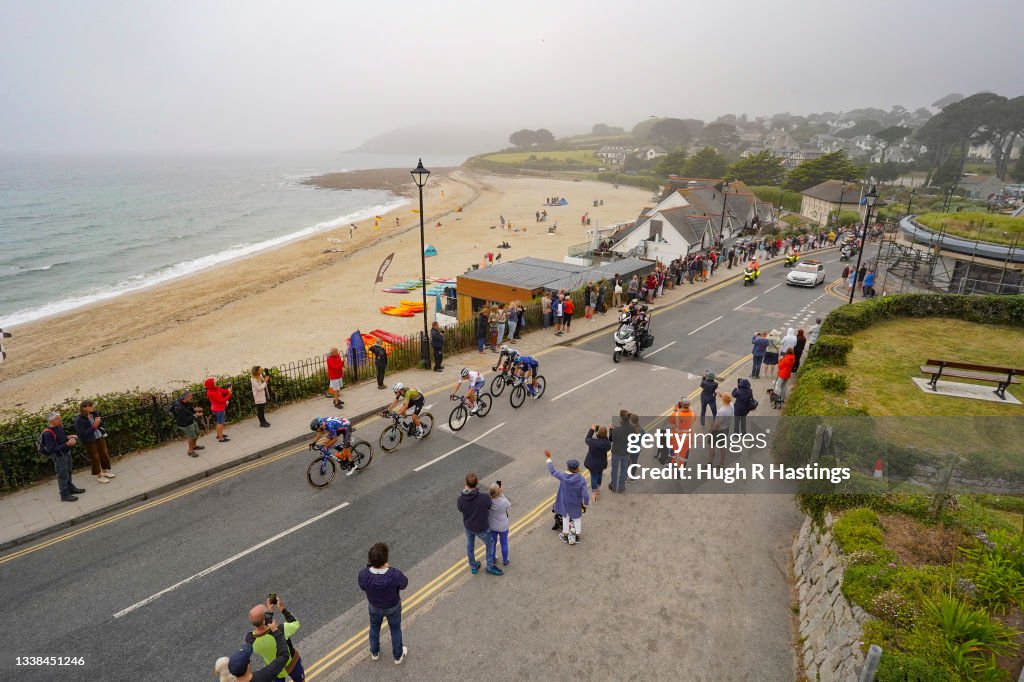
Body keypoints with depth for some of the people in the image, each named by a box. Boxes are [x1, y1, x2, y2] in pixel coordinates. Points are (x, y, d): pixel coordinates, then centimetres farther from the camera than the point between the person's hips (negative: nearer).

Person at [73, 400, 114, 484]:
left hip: (100, 437, 6)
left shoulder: (93, 413, -4)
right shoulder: (79, 420, -20)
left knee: (104, 454, 15)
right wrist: (94, 426, -27)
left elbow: (101, 422, 11)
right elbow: (83, 434, -22)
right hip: (90, 441, -6)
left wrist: (99, 421, -12)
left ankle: (105, 471, 36)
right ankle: (99, 476, 22)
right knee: (95, 458, 6)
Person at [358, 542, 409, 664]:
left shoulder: (363, 574, -39)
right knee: (395, 628, 29)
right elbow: (404, 584, -19)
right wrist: (389, 569, -12)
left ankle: (375, 652, 58)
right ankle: (398, 655, 52)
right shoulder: (395, 574, -44)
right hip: (392, 606, -1)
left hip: (374, 605, 1)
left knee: (374, 626, 34)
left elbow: (363, 587, -13)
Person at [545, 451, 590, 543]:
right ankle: (578, 536, 43)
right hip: (576, 504, -1)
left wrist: (548, 458, -2)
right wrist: (585, 504, -7)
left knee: (565, 518, 26)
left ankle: (565, 536, 44)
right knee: (576, 519, 25)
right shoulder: (582, 480, -28)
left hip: (564, 503, 1)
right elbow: (585, 495, -27)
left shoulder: (563, 476, -25)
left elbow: (552, 471, -12)